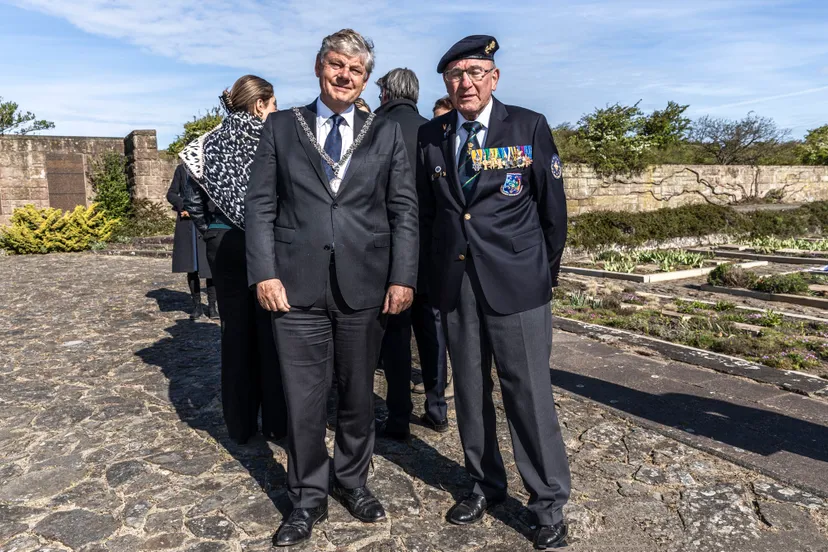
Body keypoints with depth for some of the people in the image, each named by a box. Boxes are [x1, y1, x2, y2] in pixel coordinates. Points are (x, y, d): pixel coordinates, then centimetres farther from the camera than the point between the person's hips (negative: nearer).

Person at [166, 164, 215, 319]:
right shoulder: (181, 169, 12)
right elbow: (171, 194, 11)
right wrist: (184, 205, -8)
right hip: (186, 223, 2)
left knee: (211, 264, -4)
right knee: (190, 265, 3)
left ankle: (212, 305, 6)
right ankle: (197, 305, 12)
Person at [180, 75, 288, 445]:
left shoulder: (210, 143, 6)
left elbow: (194, 200, 6)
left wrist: (209, 231, 16)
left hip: (223, 243, 4)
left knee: (235, 330, 11)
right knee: (270, 329, 6)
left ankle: (240, 424, 20)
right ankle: (275, 421, 15)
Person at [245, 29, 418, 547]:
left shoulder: (387, 133, 8)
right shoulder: (281, 127, 8)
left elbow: (404, 210, 4)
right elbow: (261, 205, 4)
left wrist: (403, 277, -4)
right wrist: (265, 272, -6)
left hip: (364, 286, 1)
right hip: (298, 286, 0)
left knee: (358, 393, 13)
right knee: (304, 399, 6)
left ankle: (353, 480, 36)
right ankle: (308, 498, 27)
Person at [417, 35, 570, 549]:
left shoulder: (530, 126, -1)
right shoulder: (430, 136, 7)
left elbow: (553, 206, 3)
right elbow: (425, 210, 11)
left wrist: (547, 270, 8)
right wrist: (437, 267, 10)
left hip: (517, 282, -3)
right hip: (455, 283, 3)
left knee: (529, 392, 0)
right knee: (469, 389, 12)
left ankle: (550, 502, 18)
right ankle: (486, 484, 31)